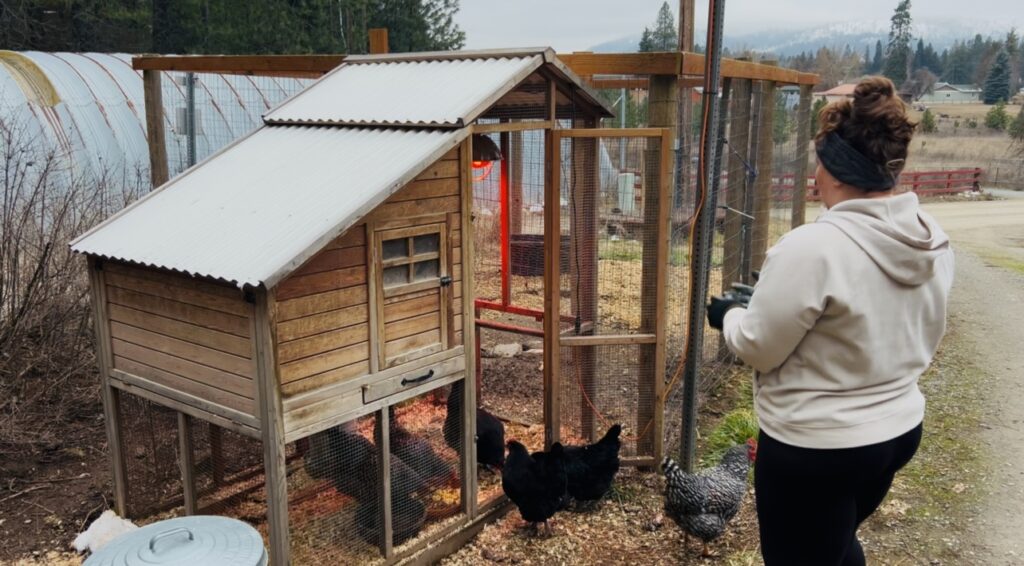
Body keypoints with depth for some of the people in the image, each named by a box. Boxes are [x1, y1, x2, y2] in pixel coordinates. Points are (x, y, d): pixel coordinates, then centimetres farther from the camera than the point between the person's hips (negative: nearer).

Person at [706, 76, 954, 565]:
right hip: (899, 428, 7)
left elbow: (757, 347, -18)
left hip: (814, 446, -7)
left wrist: (729, 313, 2)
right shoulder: (933, 241, -3)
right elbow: (924, 341, 10)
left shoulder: (812, 248, -28)